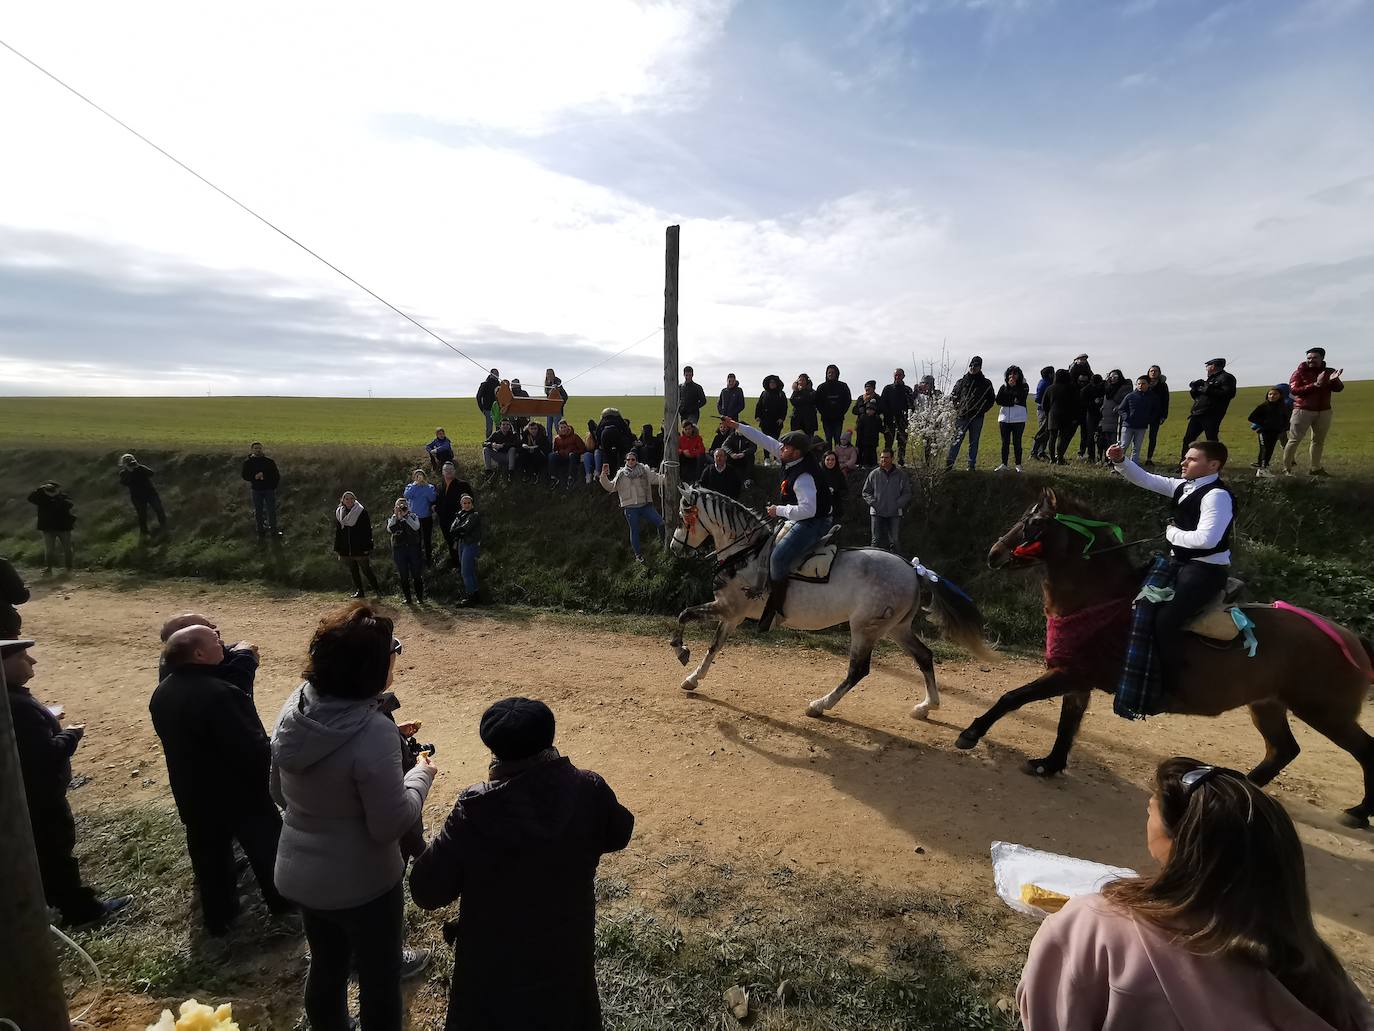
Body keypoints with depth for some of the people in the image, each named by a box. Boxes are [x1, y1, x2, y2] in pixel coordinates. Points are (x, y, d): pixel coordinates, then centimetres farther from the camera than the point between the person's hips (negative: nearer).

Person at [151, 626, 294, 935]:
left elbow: (174, 740, 10)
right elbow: (251, 747, -29)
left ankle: (217, 918, 37)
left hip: (193, 795, 7)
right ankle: (282, 903, 33)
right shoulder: (216, 693, -32)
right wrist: (268, 757, -10)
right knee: (267, 849, 15)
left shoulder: (161, 693, -2)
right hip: (239, 793, -7)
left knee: (209, 857, 22)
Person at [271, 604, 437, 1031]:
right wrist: (420, 775, -9)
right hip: (360, 883, -6)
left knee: (326, 967, 28)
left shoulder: (293, 710, -10)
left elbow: (280, 793, 5)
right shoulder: (373, 732, -32)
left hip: (298, 875, 6)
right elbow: (391, 826, -24)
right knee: (379, 978, 18)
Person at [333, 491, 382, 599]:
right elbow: (337, 532, 12)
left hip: (360, 549, -5)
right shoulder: (338, 513, 7)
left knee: (366, 569, 2)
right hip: (346, 550, 5)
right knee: (353, 571, 12)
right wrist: (337, 549, 9)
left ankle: (376, 588, 17)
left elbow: (367, 531, -7)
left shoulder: (362, 512, -6)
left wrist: (368, 548, -12)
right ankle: (359, 591, 22)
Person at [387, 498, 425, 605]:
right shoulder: (392, 518, 11)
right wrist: (395, 515, -11)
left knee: (417, 574, -3)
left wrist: (406, 515, -12)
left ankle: (420, 597, 4)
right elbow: (389, 529, -9)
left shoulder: (413, 516, 8)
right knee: (403, 576, 3)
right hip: (399, 549, 1)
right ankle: (408, 598, 11)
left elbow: (416, 527, -12)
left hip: (413, 548, -1)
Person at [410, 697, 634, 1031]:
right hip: (566, 952, 2)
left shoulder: (476, 810, -28)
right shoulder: (588, 791, -23)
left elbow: (427, 891, -19)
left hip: (494, 961, -2)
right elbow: (619, 834, -2)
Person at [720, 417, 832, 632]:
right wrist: (737, 427, 8)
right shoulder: (793, 460, -1)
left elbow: (808, 509, -34)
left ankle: (775, 607, -17)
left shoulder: (803, 477, -27)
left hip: (812, 523, -11)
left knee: (779, 557, -25)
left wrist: (779, 510, -23)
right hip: (799, 521, 11)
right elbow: (766, 441, 7)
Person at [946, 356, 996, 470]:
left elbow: (992, 399, 15)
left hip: (977, 418, 1)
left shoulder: (986, 383, 8)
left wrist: (983, 409, 3)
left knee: (974, 442, 7)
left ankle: (971, 465, 12)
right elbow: (952, 396, 15)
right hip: (962, 416, -1)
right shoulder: (962, 381, 7)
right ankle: (949, 463, -9)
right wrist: (957, 408, 4)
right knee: (956, 440, -7)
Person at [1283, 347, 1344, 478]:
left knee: (1319, 441, 7)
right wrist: (1315, 385, -25)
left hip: (1324, 412, 5)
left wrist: (1334, 380, -23)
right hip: (1303, 410, -5)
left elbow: (1339, 389, -2)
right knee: (1294, 440, -6)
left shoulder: (1328, 372, 7)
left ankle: (1314, 468, 14)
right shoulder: (1299, 372, -4)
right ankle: (1287, 468, -2)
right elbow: (1294, 390, -16)